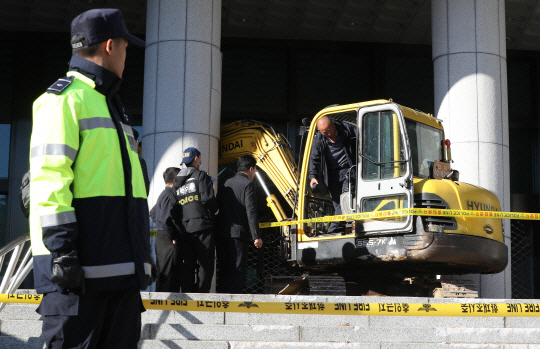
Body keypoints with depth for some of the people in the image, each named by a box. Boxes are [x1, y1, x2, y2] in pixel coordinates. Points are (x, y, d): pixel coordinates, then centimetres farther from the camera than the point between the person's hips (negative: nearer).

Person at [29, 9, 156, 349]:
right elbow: (49, 180, -13)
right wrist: (62, 248, -20)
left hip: (121, 264, 9)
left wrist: (142, 251, 23)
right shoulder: (64, 98, -4)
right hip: (80, 265, -9)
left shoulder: (111, 105, 25)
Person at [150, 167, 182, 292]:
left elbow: (152, 213, 30)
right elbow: (165, 219, -23)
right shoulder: (169, 195, -15)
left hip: (162, 238, 10)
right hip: (168, 241, -10)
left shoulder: (164, 194, 18)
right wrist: (172, 237, -16)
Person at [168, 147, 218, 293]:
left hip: (184, 230, 6)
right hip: (202, 226, -6)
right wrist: (215, 210, 6)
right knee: (205, 264, -3)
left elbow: (173, 208, 13)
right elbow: (207, 199, -14)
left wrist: (177, 229, 16)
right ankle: (202, 293, -9)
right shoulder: (201, 176, 0)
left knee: (188, 264, 8)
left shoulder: (177, 181, 18)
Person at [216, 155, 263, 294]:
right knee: (237, 270, -5)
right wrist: (256, 236, -13)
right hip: (238, 234, -6)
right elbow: (251, 212, -12)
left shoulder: (226, 184, 17)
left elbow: (218, 208, 15)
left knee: (224, 270, 11)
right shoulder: (248, 184, -3)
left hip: (221, 234, 6)